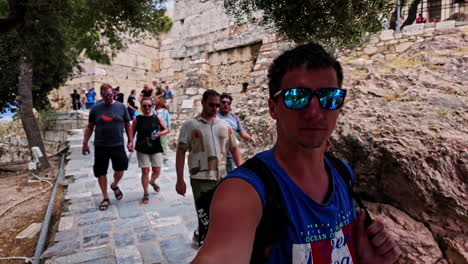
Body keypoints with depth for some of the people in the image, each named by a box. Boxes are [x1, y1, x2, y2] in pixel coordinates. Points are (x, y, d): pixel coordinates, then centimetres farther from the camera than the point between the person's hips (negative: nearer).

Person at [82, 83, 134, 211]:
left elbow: (128, 125, 6)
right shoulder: (95, 109, 3)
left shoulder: (121, 107, 2)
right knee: (101, 173, 6)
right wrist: (85, 143, 5)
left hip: (118, 145, 0)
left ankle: (114, 185, 39)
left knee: (120, 170, 6)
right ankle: (105, 198, 24)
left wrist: (130, 141, 2)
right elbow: (89, 127, 8)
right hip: (100, 147, 1)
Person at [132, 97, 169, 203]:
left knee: (157, 171, 6)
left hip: (156, 148, 2)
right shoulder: (137, 119, -2)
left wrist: (159, 133, -14)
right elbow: (132, 132, 1)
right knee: (145, 171, 3)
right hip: (142, 150, -2)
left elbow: (166, 130, 5)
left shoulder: (157, 118, 2)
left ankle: (152, 182, 42)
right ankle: (146, 194, 20)